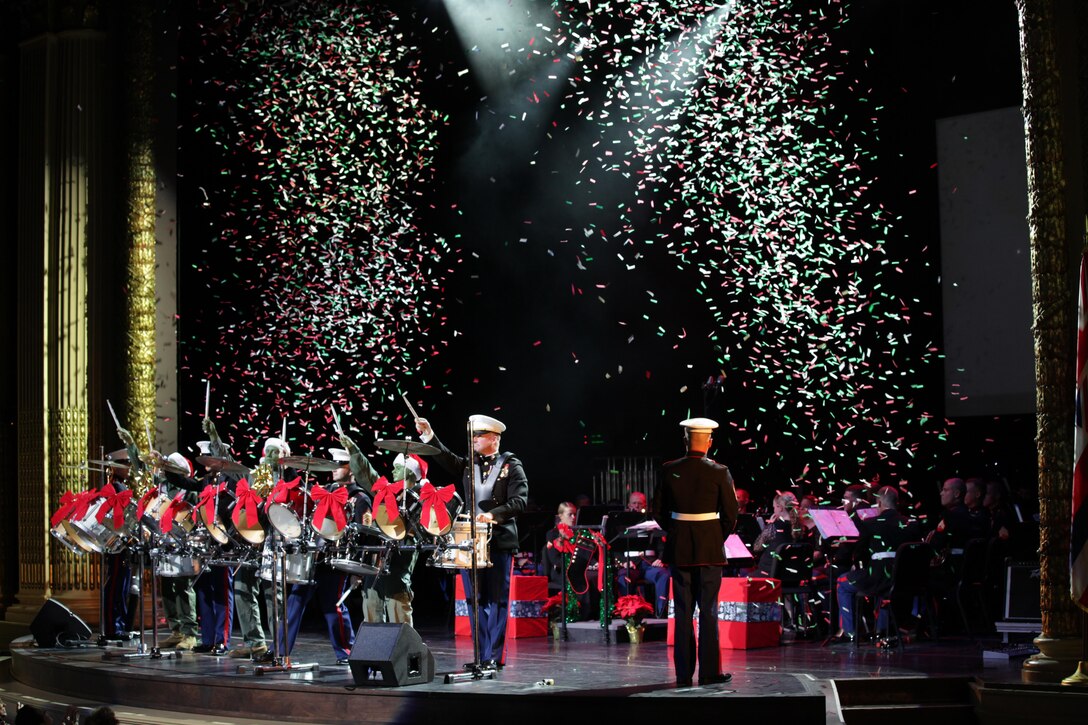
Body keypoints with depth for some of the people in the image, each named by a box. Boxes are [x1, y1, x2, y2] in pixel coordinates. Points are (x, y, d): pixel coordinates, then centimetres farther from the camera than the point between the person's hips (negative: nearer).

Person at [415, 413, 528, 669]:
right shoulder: (469, 465, 15)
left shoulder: (511, 466, 1)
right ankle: (481, 656, 12)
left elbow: (520, 500, -9)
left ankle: (494, 657, 0)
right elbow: (446, 458, -1)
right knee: (475, 600, 6)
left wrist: (493, 514, -22)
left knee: (497, 599, -3)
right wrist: (428, 436, -15)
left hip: (499, 541, -5)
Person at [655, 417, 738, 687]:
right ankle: (709, 672, 5)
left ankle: (684, 674, 8)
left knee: (683, 612, 7)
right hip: (710, 548, -2)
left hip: (679, 549, 2)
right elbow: (730, 514, -4)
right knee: (708, 610, 4)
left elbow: (660, 512, 3)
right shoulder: (719, 472, -8)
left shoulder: (669, 470, -2)